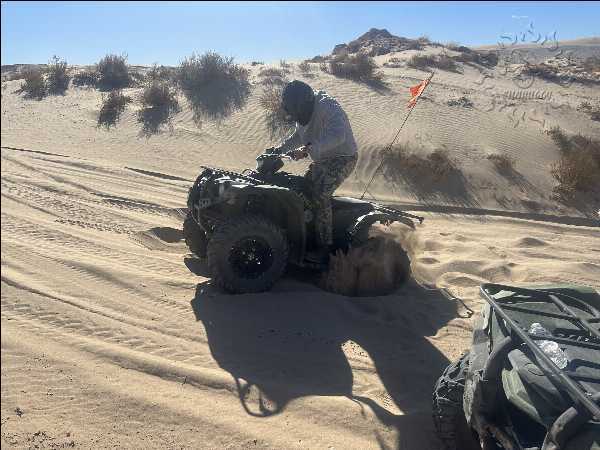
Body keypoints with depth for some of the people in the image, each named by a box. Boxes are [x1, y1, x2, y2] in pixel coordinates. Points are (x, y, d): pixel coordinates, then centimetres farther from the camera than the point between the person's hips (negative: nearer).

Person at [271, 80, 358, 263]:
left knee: (320, 194, -24)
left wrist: (308, 149, -48)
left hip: (343, 158, -9)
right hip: (323, 159, 10)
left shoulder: (328, 107, -24)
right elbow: (297, 137, 22)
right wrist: (277, 150, 10)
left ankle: (325, 247, -18)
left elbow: (338, 136, -41)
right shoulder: (305, 113, 6)